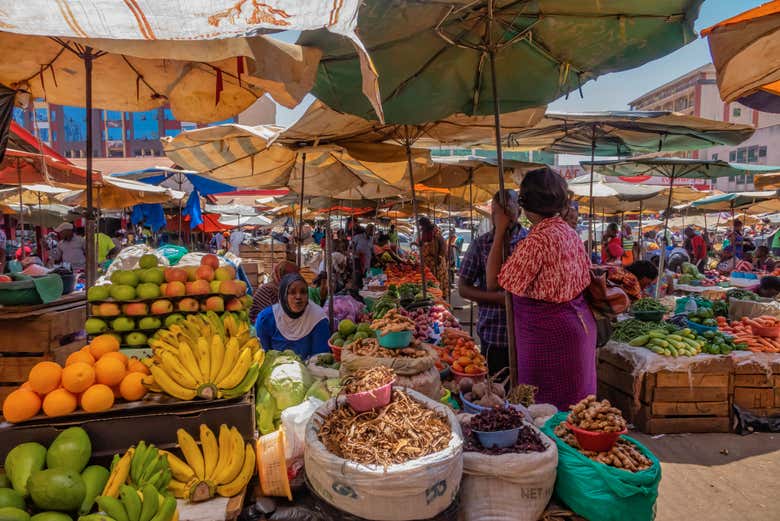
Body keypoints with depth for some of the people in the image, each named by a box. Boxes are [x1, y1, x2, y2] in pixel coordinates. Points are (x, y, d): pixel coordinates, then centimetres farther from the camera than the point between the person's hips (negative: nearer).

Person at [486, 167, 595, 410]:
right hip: (579, 323, 9)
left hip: (549, 334, -9)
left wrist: (500, 231, -13)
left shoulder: (536, 241, -22)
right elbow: (585, 278, 13)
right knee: (574, 404, 20)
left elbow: (494, 282, -17)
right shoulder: (569, 232, 5)